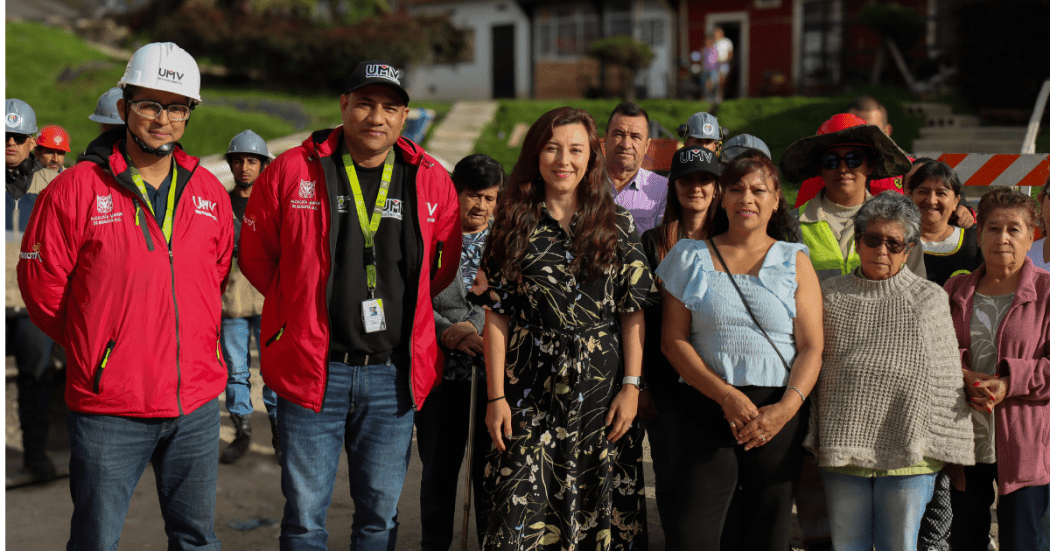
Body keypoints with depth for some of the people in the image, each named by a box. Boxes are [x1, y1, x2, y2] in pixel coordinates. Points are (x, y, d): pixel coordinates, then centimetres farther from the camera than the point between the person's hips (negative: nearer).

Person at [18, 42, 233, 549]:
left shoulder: (209, 192, 6)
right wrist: (96, 350, 5)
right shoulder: (76, 189, -7)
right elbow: (41, 286, -3)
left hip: (197, 400, 4)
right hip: (108, 407, -4)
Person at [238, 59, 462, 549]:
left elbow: (444, 266, 15)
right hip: (311, 368, -2)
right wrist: (308, 307, 10)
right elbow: (255, 255, 7)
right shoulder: (291, 170, -3)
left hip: (393, 376, 2)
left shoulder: (431, 182, 2)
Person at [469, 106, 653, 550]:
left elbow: (633, 312, 3)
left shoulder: (617, 224, 5)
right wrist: (496, 396, -4)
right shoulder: (513, 223, 3)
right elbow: (496, 316, 1)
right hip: (530, 391, 0)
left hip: (601, 391, 1)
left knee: (600, 509, 5)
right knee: (521, 514, -3)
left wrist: (631, 385, -5)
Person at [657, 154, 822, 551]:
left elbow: (812, 347, 3)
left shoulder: (794, 262, 9)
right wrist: (726, 396, -9)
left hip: (779, 413, 1)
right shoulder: (691, 257, 9)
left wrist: (786, 407, -14)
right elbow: (674, 340, 3)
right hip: (709, 408, -1)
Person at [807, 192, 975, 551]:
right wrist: (812, 442, 8)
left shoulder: (930, 299, 4)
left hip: (908, 457, -1)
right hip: (842, 453, 2)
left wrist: (953, 454, 4)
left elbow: (948, 380, 5)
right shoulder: (830, 296, 7)